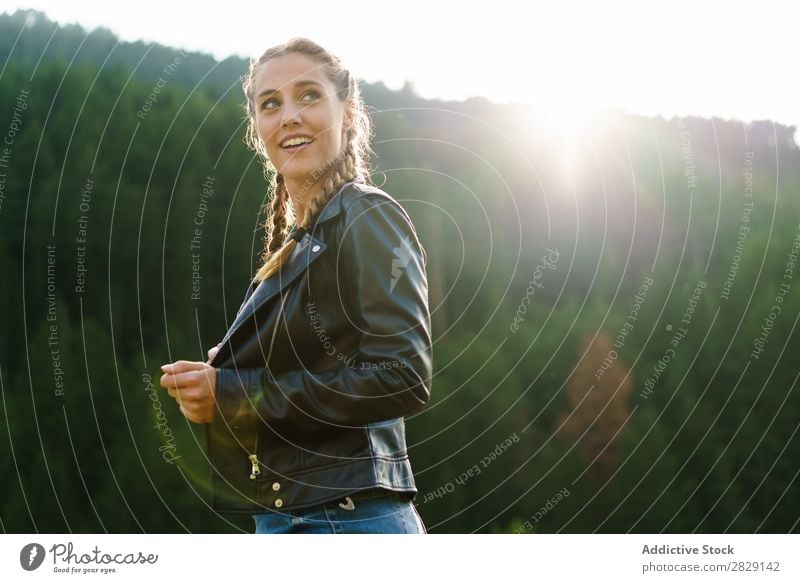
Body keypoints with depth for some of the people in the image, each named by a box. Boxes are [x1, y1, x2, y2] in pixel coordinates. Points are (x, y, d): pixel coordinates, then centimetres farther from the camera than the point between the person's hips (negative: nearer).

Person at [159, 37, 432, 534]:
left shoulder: (369, 218, -10)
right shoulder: (295, 242, 14)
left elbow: (404, 380, -20)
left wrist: (231, 395, -17)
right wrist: (214, 381, -1)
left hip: (348, 519, -8)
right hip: (284, 514, 8)